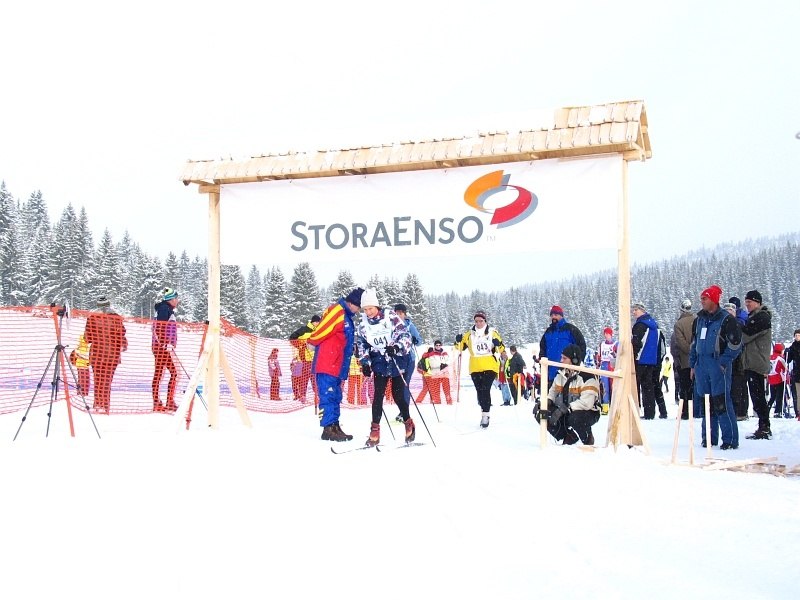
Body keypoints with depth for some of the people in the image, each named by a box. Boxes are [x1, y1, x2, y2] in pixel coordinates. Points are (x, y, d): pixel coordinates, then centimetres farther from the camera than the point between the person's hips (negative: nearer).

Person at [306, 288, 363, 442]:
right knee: (329, 396, -8)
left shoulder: (346, 315, 19)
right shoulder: (337, 311, -13)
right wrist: (312, 343, 0)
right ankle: (328, 429, -7)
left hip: (336, 366, 10)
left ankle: (335, 427, 12)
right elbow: (319, 332, -14)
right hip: (327, 364, -10)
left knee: (335, 397, 9)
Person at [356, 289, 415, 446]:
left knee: (398, 395, 0)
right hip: (379, 363, 3)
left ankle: (408, 423, 23)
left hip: (397, 360, -2)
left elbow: (405, 335, -13)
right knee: (378, 394, -8)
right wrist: (365, 363, 1)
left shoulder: (390, 316, -12)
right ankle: (375, 430, -4)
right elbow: (362, 345, 11)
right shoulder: (363, 323, 1)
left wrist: (397, 347, -30)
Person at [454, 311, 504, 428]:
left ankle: (485, 415, -14)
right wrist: (458, 341, -8)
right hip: (475, 367, 3)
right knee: (479, 391, 7)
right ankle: (484, 411, 22)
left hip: (490, 366, -3)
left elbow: (501, 348, 6)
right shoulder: (470, 333, 10)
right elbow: (461, 346, 13)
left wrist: (498, 344, -16)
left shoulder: (492, 332, 4)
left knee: (486, 390, -14)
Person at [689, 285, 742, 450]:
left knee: (721, 402, -11)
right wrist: (693, 364, 18)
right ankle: (709, 437, 17)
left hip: (718, 365, -7)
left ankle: (730, 439, -7)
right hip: (702, 365, 7)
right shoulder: (699, 319, 16)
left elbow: (735, 343, -8)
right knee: (705, 402, 9)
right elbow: (694, 342, 23)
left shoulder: (726, 319, -5)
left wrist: (723, 362, -12)